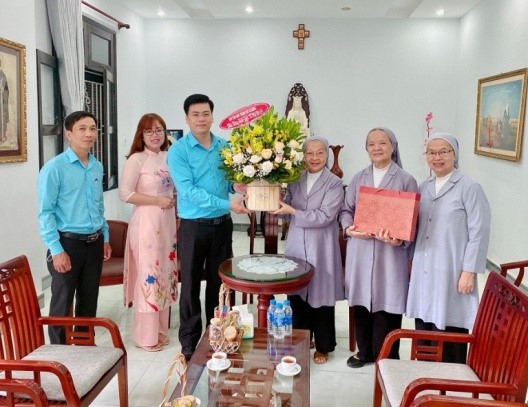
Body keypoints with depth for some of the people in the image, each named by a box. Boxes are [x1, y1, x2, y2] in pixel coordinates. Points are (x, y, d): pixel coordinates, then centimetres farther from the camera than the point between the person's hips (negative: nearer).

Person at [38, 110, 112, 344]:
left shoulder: (97, 167, 8)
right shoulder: (54, 168, -11)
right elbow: (46, 212, -13)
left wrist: (105, 238, 16)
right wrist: (56, 250, -17)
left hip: (94, 243, 6)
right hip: (68, 243, -6)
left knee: (89, 301, 16)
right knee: (62, 304, 5)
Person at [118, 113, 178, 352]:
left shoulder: (169, 158, 10)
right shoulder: (136, 159, -9)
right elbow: (125, 194, -15)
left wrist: (174, 201, 6)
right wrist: (158, 201, -16)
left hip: (168, 222, 7)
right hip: (146, 222, -6)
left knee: (165, 272, 12)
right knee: (148, 274, -3)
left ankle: (160, 328, 26)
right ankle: (146, 335, 11)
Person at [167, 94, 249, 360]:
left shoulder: (226, 147, 5)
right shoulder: (178, 151, -9)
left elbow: (234, 179, 12)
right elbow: (188, 191, -19)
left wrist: (239, 186, -13)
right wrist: (226, 203, -26)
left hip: (222, 225, 4)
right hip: (193, 226, -4)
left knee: (220, 283, 14)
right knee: (190, 286, 5)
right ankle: (189, 344, 19)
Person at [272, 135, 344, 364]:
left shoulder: (334, 183, -6)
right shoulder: (295, 180, 7)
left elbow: (324, 217, -16)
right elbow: (286, 211, 11)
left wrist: (293, 211, -18)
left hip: (321, 250, -4)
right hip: (296, 247, 4)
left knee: (321, 298, 7)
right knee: (297, 297, 11)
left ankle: (323, 347, 25)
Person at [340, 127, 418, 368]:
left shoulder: (406, 181, 0)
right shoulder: (358, 179, 11)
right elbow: (346, 210, 12)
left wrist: (399, 239, -21)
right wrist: (349, 229, -9)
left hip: (390, 254, -3)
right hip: (360, 252, 4)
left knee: (386, 304, 1)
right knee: (362, 302, 11)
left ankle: (386, 358, 18)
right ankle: (364, 351, 30)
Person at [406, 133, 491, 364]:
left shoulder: (470, 189, -7)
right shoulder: (424, 187, 12)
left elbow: (479, 233, -9)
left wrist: (469, 271, -13)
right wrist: (411, 259, 8)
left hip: (451, 272, -6)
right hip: (423, 271, 6)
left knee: (448, 332, -2)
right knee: (423, 329, 11)